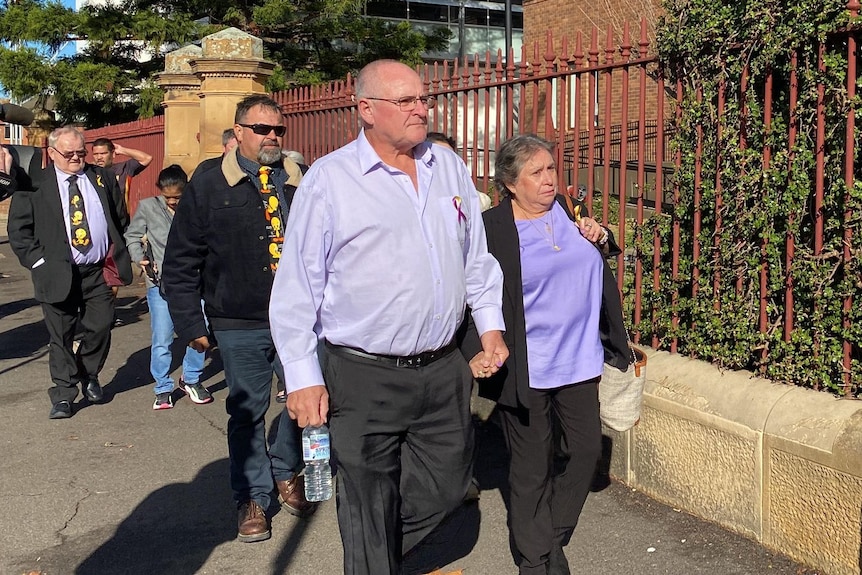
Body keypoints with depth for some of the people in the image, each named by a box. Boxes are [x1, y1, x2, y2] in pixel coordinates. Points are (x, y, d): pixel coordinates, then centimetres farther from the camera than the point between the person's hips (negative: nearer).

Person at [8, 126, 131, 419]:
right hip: (58, 274, -2)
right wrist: (38, 261, -8)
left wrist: (117, 255, 9)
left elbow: (119, 218, 16)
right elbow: (18, 229, 0)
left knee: (100, 328, 5)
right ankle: (63, 395, 16)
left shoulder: (102, 178, 9)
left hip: (98, 272, 2)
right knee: (60, 337, 5)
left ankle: (89, 377, 31)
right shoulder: (34, 184, -1)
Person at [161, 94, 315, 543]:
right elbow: (180, 262, 0)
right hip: (239, 326, -2)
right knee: (247, 411, 9)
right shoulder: (208, 187, -1)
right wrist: (190, 323, -4)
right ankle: (253, 497, 26)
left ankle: (287, 473, 37)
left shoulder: (303, 184, 5)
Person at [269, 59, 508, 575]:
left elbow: (476, 256, 18)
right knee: (370, 510, 9)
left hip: (443, 371, 5)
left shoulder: (450, 168, 7)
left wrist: (491, 325, 14)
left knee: (447, 486, 17)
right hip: (365, 378, -5)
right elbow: (296, 287, -8)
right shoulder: (329, 179, -9)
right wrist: (303, 377, -10)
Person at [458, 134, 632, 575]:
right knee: (532, 469, 6)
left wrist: (600, 240, 0)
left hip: (580, 359, 6)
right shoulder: (490, 229, -11)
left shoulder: (569, 210, 6)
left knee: (586, 451, 13)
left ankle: (554, 536, 35)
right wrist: (476, 352, -23)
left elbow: (597, 264, 22)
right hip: (526, 369, -5)